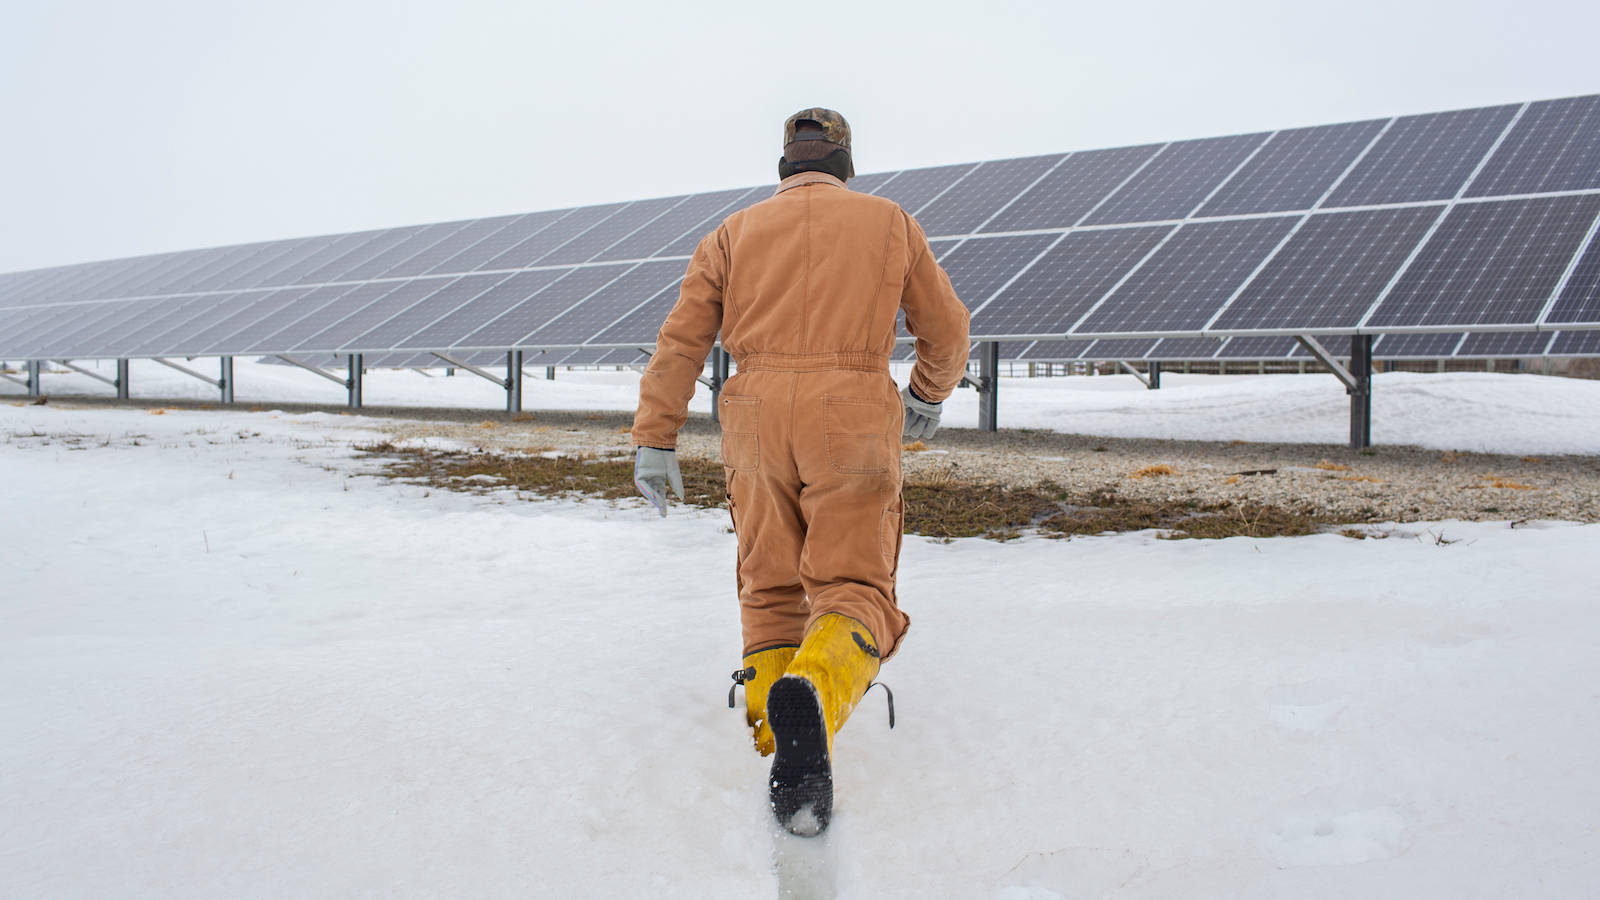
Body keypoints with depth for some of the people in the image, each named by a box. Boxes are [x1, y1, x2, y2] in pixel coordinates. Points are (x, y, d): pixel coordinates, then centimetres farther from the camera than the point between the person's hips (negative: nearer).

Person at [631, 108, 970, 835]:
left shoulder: (736, 231, 15)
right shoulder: (890, 222, 14)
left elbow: (681, 340, 8)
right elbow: (946, 330, 18)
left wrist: (654, 440, 10)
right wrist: (928, 396, 35)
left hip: (758, 417, 2)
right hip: (853, 418, -2)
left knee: (771, 591, 14)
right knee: (852, 592, -5)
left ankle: (776, 749, 3)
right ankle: (811, 700, -35)